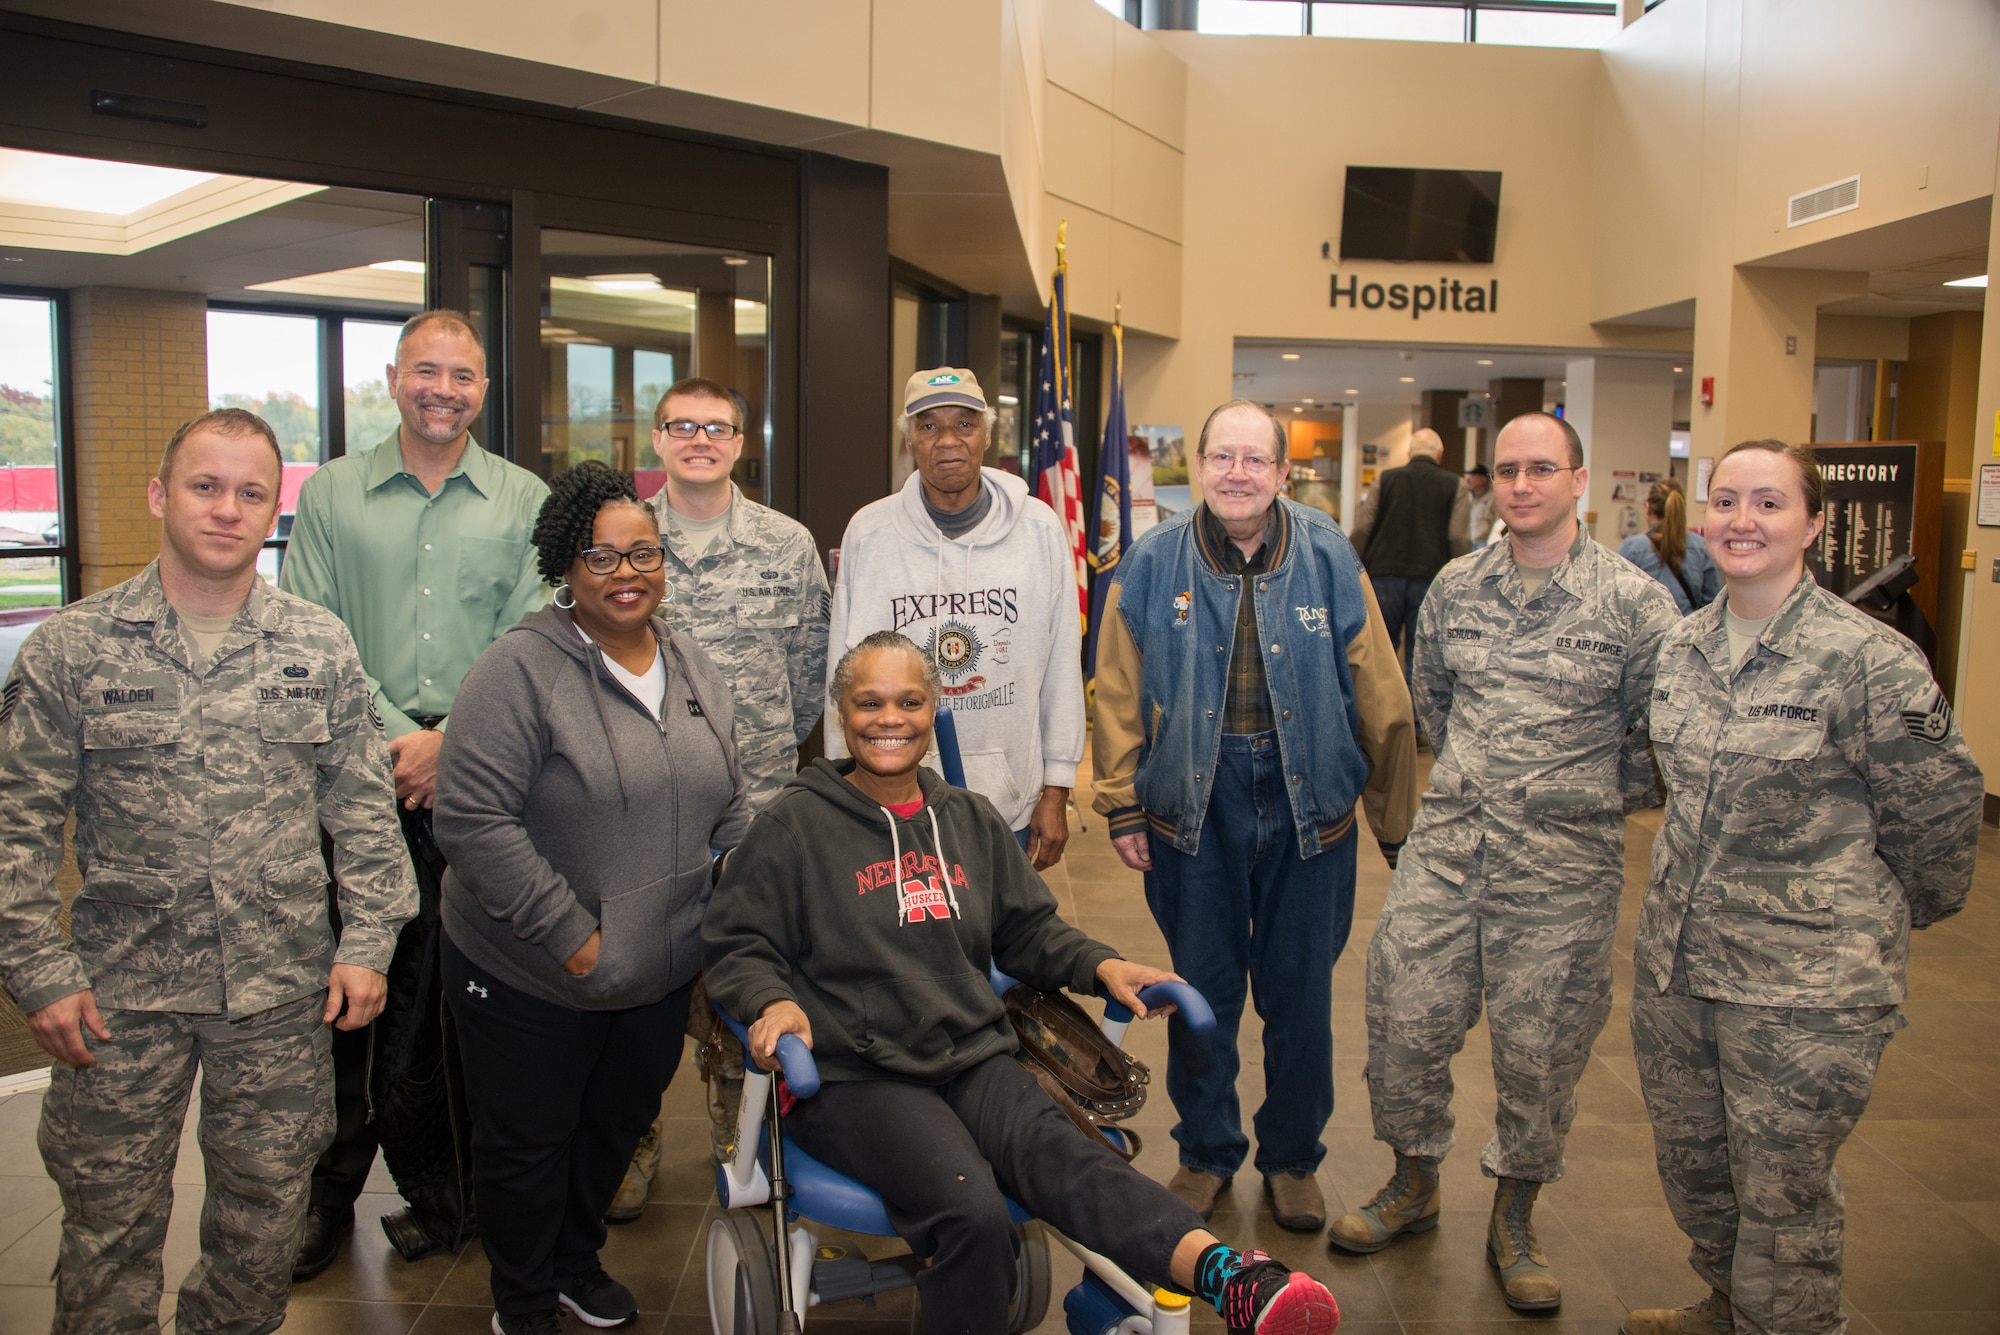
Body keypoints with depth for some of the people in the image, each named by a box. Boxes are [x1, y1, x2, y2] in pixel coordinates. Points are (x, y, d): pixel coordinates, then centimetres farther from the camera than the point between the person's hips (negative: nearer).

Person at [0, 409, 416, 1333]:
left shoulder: (319, 648, 1)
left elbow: (362, 806, 5)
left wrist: (367, 942, 0)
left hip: (283, 989, 2)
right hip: (120, 992, -1)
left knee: (265, 1219, 15)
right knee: (108, 1228, 11)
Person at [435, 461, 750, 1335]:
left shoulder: (696, 674, 4)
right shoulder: (523, 670, -18)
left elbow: (728, 818, 13)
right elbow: (472, 819, -24)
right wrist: (572, 936, -21)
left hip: (662, 975, 6)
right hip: (529, 981, -5)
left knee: (620, 1124, 23)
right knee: (528, 1146, 14)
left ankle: (578, 1261, 50)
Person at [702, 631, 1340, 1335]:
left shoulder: (972, 820, 18)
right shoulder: (794, 824, 3)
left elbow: (1030, 930, 21)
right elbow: (735, 946, 2)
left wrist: (1102, 966, 2)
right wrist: (774, 1002, -19)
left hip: (974, 1057, 3)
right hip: (853, 1078, -2)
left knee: (1053, 1150, -31)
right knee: (971, 1210, -32)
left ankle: (1228, 1275, -52)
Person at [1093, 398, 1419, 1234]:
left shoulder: (1328, 559, -2)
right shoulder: (1152, 564, -2)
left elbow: (1378, 700, 1)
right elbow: (1119, 696, 2)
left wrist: (1397, 827, 2)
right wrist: (1122, 808, -1)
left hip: (1307, 802, 0)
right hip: (1194, 802, 0)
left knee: (1300, 994, 11)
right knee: (1202, 991, 12)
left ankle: (1292, 1158, 32)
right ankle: (1206, 1153, 32)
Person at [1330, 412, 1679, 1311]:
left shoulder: (1633, 601, -6)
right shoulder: (1455, 587, 6)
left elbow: (1662, 731, 1)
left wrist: (1593, 799, 7)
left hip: (1563, 868, -3)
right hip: (1444, 847, 3)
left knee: (1539, 1050, 8)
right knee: (1404, 1021, 7)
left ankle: (1514, 1221, 30)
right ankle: (1414, 1185, 31)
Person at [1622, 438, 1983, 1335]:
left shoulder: (1869, 659, -15)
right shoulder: (1682, 646, 5)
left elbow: (1941, 808, -5)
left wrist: (1898, 915, 7)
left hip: (1808, 981, -6)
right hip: (1674, 957, 6)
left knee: (1781, 1194, 7)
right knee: (1689, 1164, 20)